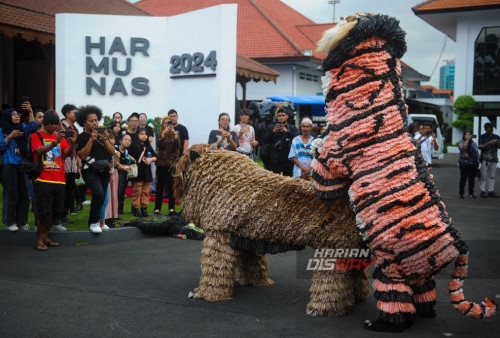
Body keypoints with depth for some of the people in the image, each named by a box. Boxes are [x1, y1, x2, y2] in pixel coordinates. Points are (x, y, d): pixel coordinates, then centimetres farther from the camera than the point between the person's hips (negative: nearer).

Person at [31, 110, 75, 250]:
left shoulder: (60, 136, 14)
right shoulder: (37, 136, 2)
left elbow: (67, 153, 2)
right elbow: (39, 150, -16)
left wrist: (72, 144, -19)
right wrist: (55, 143, -32)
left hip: (59, 180, 5)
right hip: (43, 179, -5)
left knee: (56, 212, 8)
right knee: (44, 212, -8)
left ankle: (45, 236, 22)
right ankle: (39, 240, 4)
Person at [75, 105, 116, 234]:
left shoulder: (101, 135, 14)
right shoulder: (81, 137, -1)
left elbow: (112, 152, 7)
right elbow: (82, 155, -12)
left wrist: (105, 140, -9)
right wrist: (91, 139, -17)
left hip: (104, 171, 6)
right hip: (90, 171, -6)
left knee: (102, 198, 5)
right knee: (98, 193, -25)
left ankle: (98, 220, 24)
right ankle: (93, 222, -12)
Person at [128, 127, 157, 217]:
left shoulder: (148, 146, 12)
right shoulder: (134, 145, -2)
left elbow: (155, 157, 13)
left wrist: (151, 159, -5)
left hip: (147, 172, 5)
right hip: (137, 172, -5)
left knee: (146, 191, 8)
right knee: (137, 191, 0)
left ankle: (144, 208, 16)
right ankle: (135, 208, 8)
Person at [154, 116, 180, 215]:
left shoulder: (175, 135, 10)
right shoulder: (160, 134, 6)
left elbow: (178, 146, -6)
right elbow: (158, 144, -13)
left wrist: (175, 134, -15)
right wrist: (164, 132, -18)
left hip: (173, 163, 2)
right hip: (162, 163, -1)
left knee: (172, 186, 1)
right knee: (160, 186, -2)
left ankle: (172, 208, 7)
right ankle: (157, 208, 2)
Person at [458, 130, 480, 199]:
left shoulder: (474, 144, 15)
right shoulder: (462, 143, 0)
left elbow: (477, 153, 19)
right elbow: (462, 148, -22)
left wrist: (478, 161, 12)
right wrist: (467, 140, -18)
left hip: (473, 164, 4)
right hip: (464, 164, -4)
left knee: (472, 179, 5)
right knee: (463, 179, -1)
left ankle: (471, 193, 12)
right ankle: (461, 193, 7)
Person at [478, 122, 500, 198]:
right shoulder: (482, 137, 2)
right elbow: (480, 147, -7)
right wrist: (489, 143, -19)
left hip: (494, 158, 4)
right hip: (485, 158, -4)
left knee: (492, 176, 5)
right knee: (484, 175, -5)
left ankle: (491, 191, 10)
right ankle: (483, 191, -2)